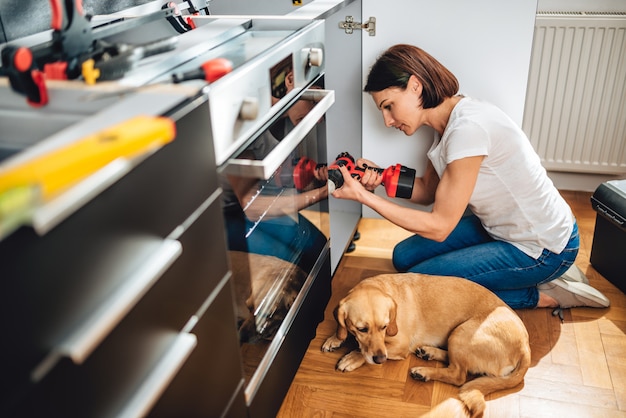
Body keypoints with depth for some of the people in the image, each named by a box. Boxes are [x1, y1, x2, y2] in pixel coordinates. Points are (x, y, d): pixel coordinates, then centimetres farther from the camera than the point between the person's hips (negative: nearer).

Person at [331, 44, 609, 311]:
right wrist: (381, 177, -12)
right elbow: (427, 190, 7)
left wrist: (363, 196, -23)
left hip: (541, 248, -9)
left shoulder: (467, 128, -30)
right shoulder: (448, 120, -1)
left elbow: (438, 226, -24)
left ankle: (542, 295, 1)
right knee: (404, 256, 8)